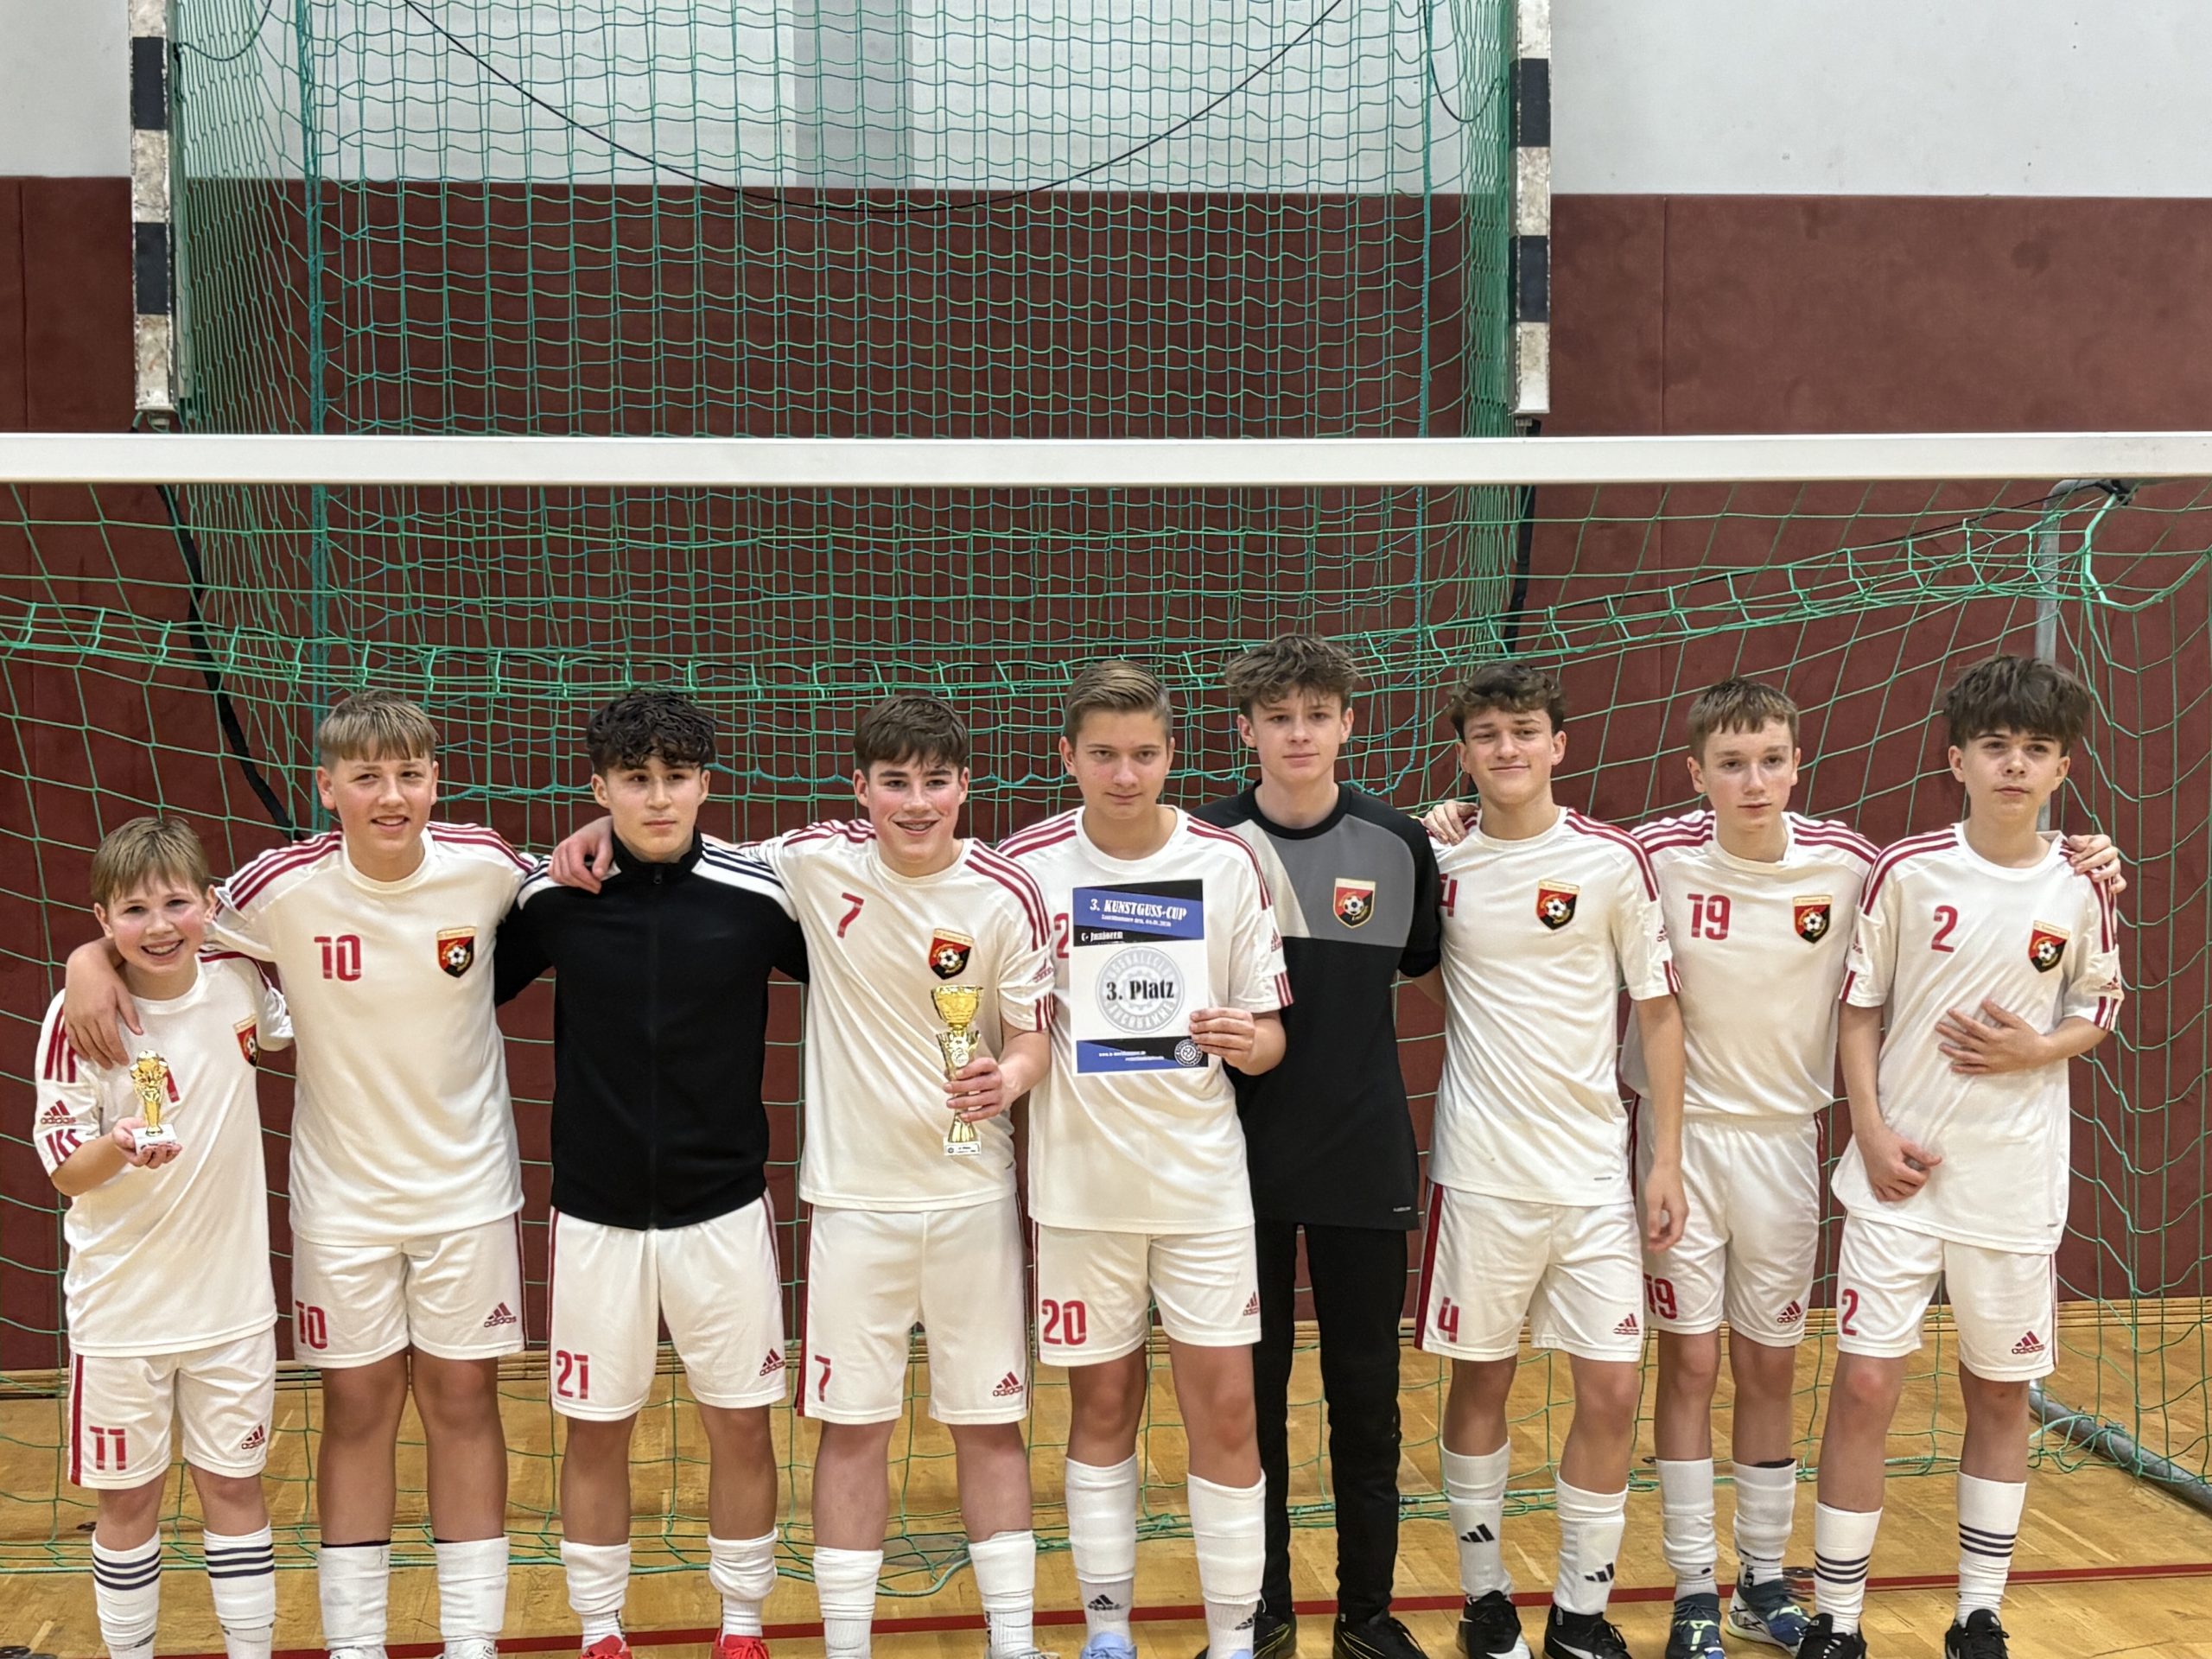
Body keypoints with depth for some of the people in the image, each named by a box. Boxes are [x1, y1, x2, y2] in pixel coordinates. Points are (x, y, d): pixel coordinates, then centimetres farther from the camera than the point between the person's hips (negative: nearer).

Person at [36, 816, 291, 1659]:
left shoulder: (240, 984, -5)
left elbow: (298, 1024, 19)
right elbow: (66, 1174, -12)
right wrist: (119, 1148, -32)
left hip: (232, 1300, 2)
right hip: (121, 1309, -2)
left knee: (233, 1484, 12)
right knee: (128, 1497, 10)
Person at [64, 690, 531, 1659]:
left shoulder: (485, 869, -13)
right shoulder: (284, 887, -16)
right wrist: (91, 958, -18)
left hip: (468, 1190, 0)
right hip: (340, 1200, 0)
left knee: (463, 1405, 8)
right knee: (357, 1411, 8)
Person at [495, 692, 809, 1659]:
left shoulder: (762, 895, -9)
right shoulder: (548, 898, -6)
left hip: (724, 1208, 0)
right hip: (595, 1214, 1)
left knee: (740, 1425, 9)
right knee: (596, 1430, 11)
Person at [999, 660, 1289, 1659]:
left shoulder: (1227, 864, -2)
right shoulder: (1025, 865, -5)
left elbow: (1268, 1030, 3)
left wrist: (1250, 1040, -19)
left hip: (1204, 1180, 1)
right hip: (1080, 1185, 0)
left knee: (1225, 1410, 2)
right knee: (1101, 1408, 10)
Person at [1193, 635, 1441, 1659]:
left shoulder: (1400, 844, -2)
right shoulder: (1205, 845, -4)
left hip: (1367, 1159, 1)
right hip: (1243, 1157, 0)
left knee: (1366, 1392, 7)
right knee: (1249, 1388, 8)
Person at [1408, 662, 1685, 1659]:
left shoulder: (1614, 861, -2)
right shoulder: (1440, 865, 1)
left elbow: (1657, 1012, 2)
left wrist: (1666, 1160, -1)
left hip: (1596, 1173, 0)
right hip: (1480, 1173, 0)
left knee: (1612, 1390, -1)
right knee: (1480, 1381, 7)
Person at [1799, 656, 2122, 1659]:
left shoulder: (2080, 892, -2)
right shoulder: (1906, 872, -6)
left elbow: (2101, 1009, 11)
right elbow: (1858, 1011, 0)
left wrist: (2039, 1050, -10)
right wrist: (1871, 1133, -10)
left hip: (2015, 1186, 2)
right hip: (1900, 1172, -2)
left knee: (2000, 1392, 11)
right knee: (1865, 1387, -5)